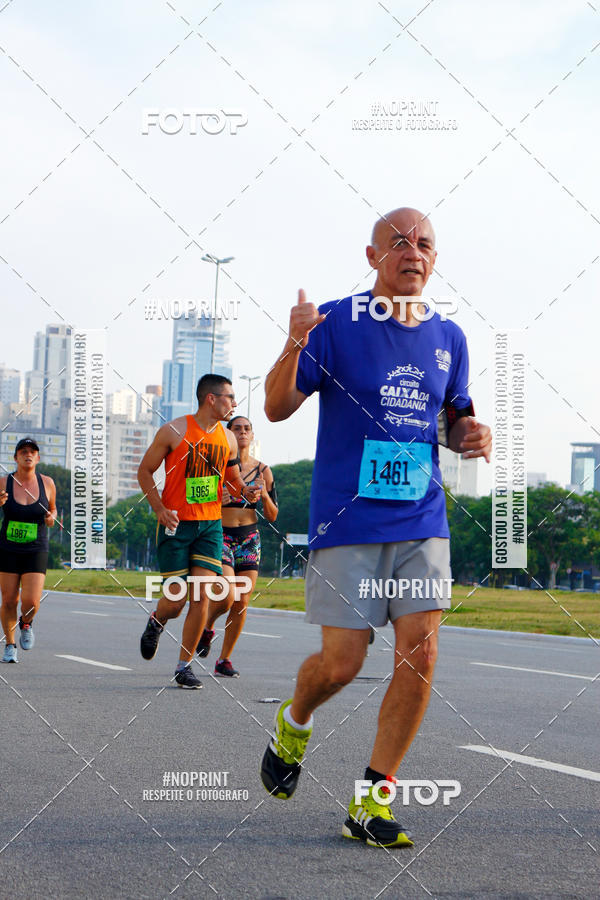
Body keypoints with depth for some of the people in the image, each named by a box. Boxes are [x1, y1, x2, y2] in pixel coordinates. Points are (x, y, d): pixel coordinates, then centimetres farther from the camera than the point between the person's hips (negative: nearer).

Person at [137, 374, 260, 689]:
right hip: (176, 524, -4)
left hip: (210, 525, 4)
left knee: (201, 598, -7)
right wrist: (159, 509, -14)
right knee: (176, 600, -4)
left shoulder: (227, 438, 7)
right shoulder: (174, 431, -7)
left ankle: (184, 665, 5)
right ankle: (156, 622, 33)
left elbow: (233, 478, 21)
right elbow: (144, 471, -1)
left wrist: (244, 492, -2)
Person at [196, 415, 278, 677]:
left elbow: (272, 516, 10)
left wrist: (264, 495, -9)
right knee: (228, 596, -19)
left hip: (249, 539, 3)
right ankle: (206, 626, 14)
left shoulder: (262, 470, 7)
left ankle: (224, 659, 12)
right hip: (221, 537, -3)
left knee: (242, 603, -1)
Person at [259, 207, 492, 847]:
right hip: (347, 521, -4)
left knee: (420, 654, -8)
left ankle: (371, 801, 4)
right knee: (341, 663, -4)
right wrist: (294, 346, -25)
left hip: (422, 521, 4)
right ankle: (293, 723, 32)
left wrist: (470, 435, -1)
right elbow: (277, 408, -6)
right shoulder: (337, 323, -4)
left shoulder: (448, 337, 10)